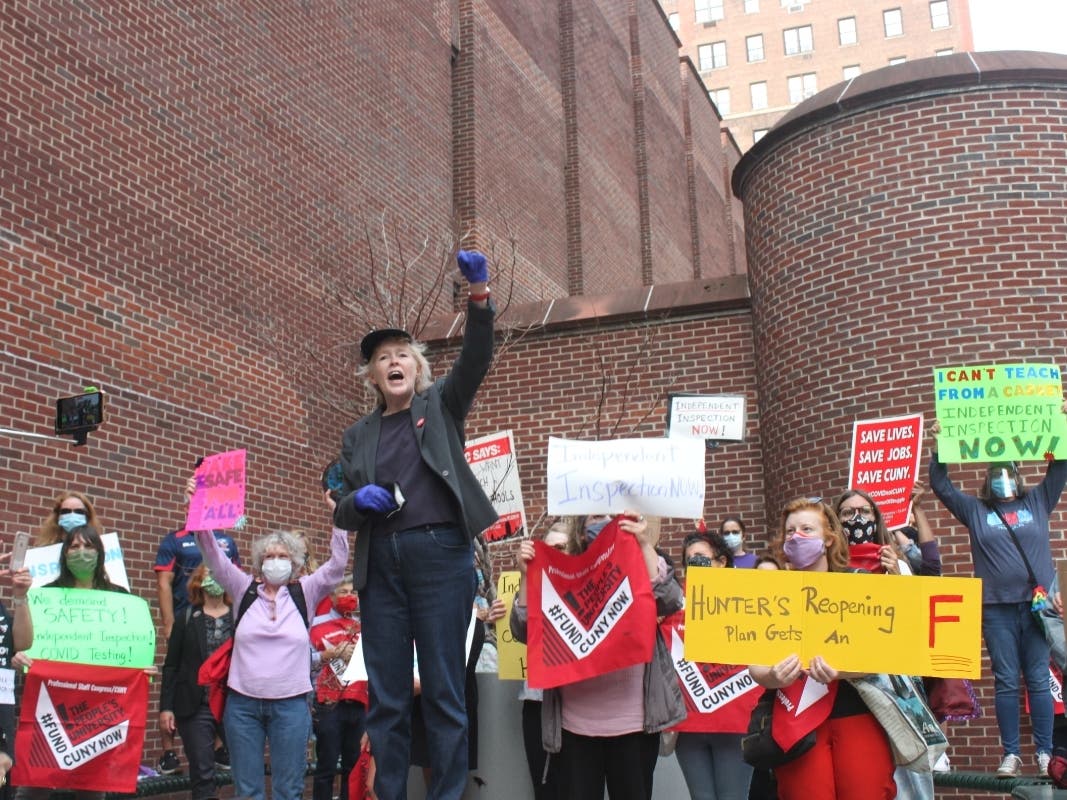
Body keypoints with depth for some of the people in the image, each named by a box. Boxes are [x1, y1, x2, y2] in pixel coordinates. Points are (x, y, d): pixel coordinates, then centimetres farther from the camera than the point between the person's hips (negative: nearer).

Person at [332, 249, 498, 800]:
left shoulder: (441, 405, 11)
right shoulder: (358, 436, 17)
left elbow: (475, 358, -8)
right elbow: (342, 515, 18)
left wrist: (479, 295, -24)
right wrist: (358, 501, -7)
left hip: (439, 553, -3)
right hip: (380, 564, 3)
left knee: (443, 689, -1)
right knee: (385, 695, 5)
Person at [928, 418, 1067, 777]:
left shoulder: (1037, 502, 12)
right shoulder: (975, 510, 11)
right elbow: (941, 485, 9)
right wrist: (938, 446, 1)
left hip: (1037, 605, 0)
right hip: (997, 610, 0)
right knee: (1006, 682, 3)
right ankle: (1011, 754, 8)